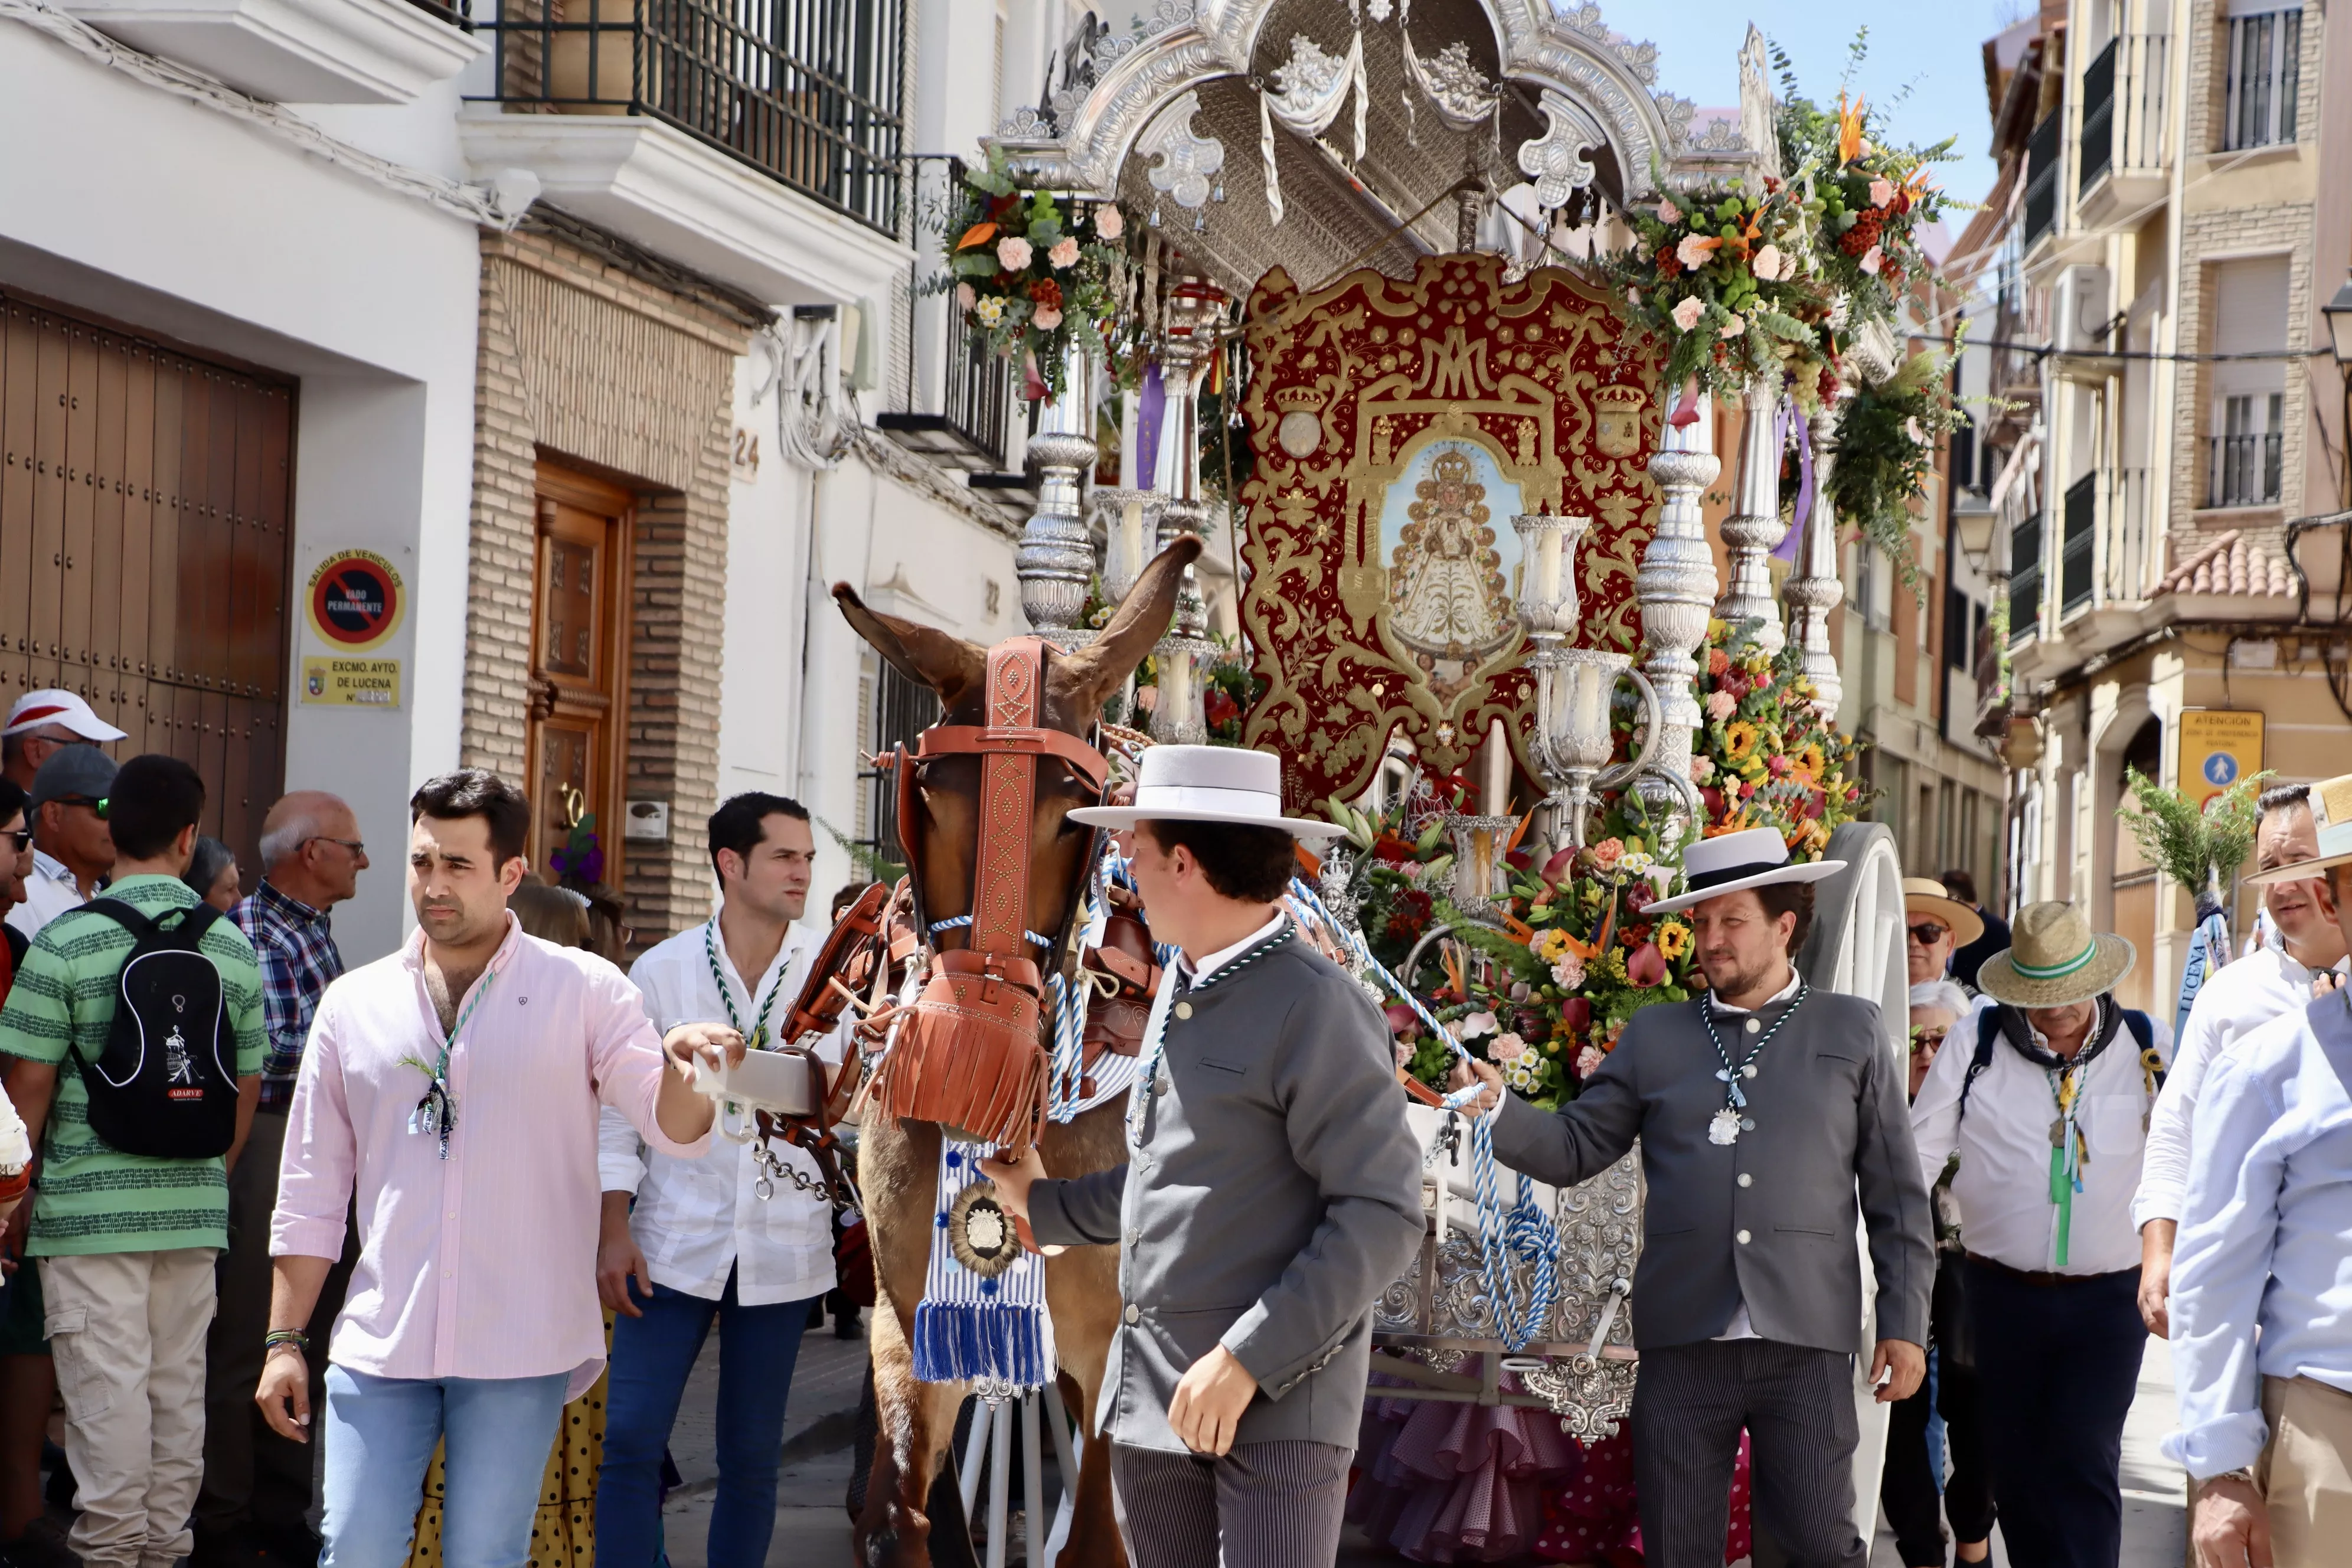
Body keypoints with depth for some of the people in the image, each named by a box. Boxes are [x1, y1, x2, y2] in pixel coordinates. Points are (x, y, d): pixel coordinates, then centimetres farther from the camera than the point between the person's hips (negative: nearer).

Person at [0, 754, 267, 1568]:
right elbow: (248, 1085, 10)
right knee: (180, 1381, 12)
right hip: (195, 1204, 4)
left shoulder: (67, 942, -9)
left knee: (107, 1384, -1)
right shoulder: (233, 945, 4)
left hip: (91, 1203, -4)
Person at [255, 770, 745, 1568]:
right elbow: (310, 1194, 11)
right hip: (381, 1343, 2)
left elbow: (674, 1126, -8)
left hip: (519, 1350, -2)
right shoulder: (354, 1003, 8)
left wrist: (682, 1065, -31)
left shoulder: (582, 990, 1)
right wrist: (284, 1339, 7)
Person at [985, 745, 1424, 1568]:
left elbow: (1382, 1215, -16)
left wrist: (1249, 1360, -20)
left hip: (1279, 1393, -8)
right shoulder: (1179, 992, 14)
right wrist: (1046, 1206, 33)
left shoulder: (1315, 1007, -12)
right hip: (1152, 1394, 8)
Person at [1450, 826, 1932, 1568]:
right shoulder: (1654, 1036, 13)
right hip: (1683, 1340, 2)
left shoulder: (1850, 1032, 8)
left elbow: (1897, 1193, 7)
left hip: (1806, 1340, -2)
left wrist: (1905, 1324, 1)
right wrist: (1500, 1109, -9)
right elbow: (1574, 1148, 10)